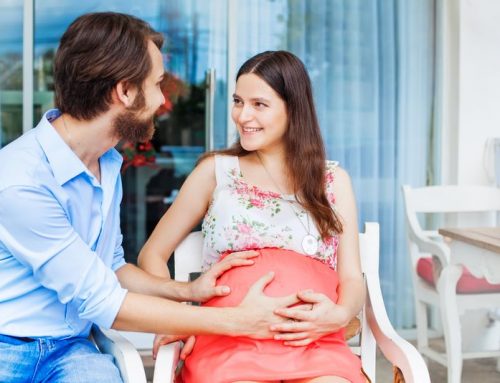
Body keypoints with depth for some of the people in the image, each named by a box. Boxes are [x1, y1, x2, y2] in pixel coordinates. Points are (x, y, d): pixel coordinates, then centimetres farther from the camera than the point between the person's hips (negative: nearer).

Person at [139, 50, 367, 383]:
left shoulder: (334, 181, 16)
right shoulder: (216, 171, 14)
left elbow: (352, 279, 11)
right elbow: (152, 255, 16)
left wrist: (340, 314, -12)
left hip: (314, 343, 1)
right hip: (229, 339, -1)